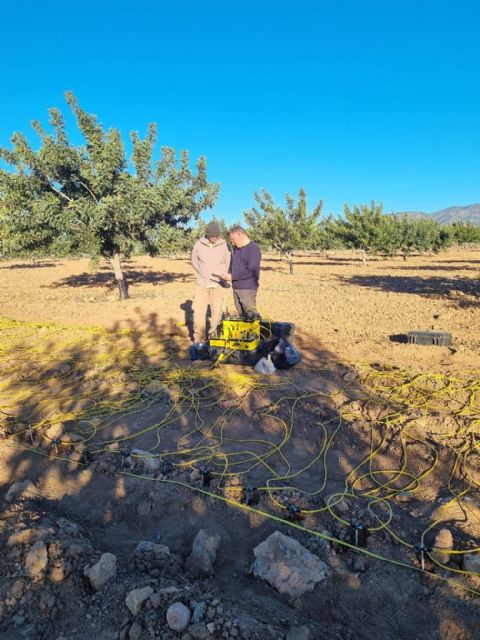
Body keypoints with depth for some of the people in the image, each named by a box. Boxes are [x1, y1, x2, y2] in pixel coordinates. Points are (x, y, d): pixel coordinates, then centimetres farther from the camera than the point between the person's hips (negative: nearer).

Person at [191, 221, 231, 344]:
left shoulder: (223, 245, -3)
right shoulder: (199, 244, -2)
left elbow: (228, 263, 6)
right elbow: (194, 260, 10)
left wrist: (221, 276, -4)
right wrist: (202, 273, 3)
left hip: (217, 285, -1)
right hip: (201, 284, 1)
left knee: (217, 311, 2)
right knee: (198, 311, -1)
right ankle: (198, 339, 7)